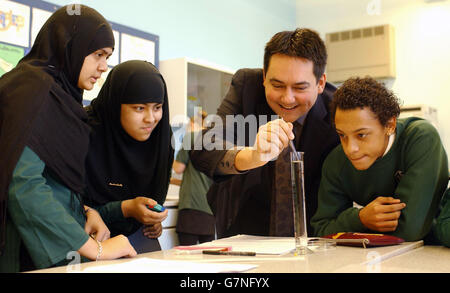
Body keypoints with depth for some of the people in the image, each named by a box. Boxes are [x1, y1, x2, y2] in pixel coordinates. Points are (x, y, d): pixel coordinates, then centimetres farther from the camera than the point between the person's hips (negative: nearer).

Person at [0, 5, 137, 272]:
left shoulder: (62, 94, 12)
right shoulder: (32, 88, -14)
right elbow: (23, 183, -25)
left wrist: (86, 211, -2)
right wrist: (95, 249, -23)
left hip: (60, 249, 8)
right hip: (32, 251, -8)